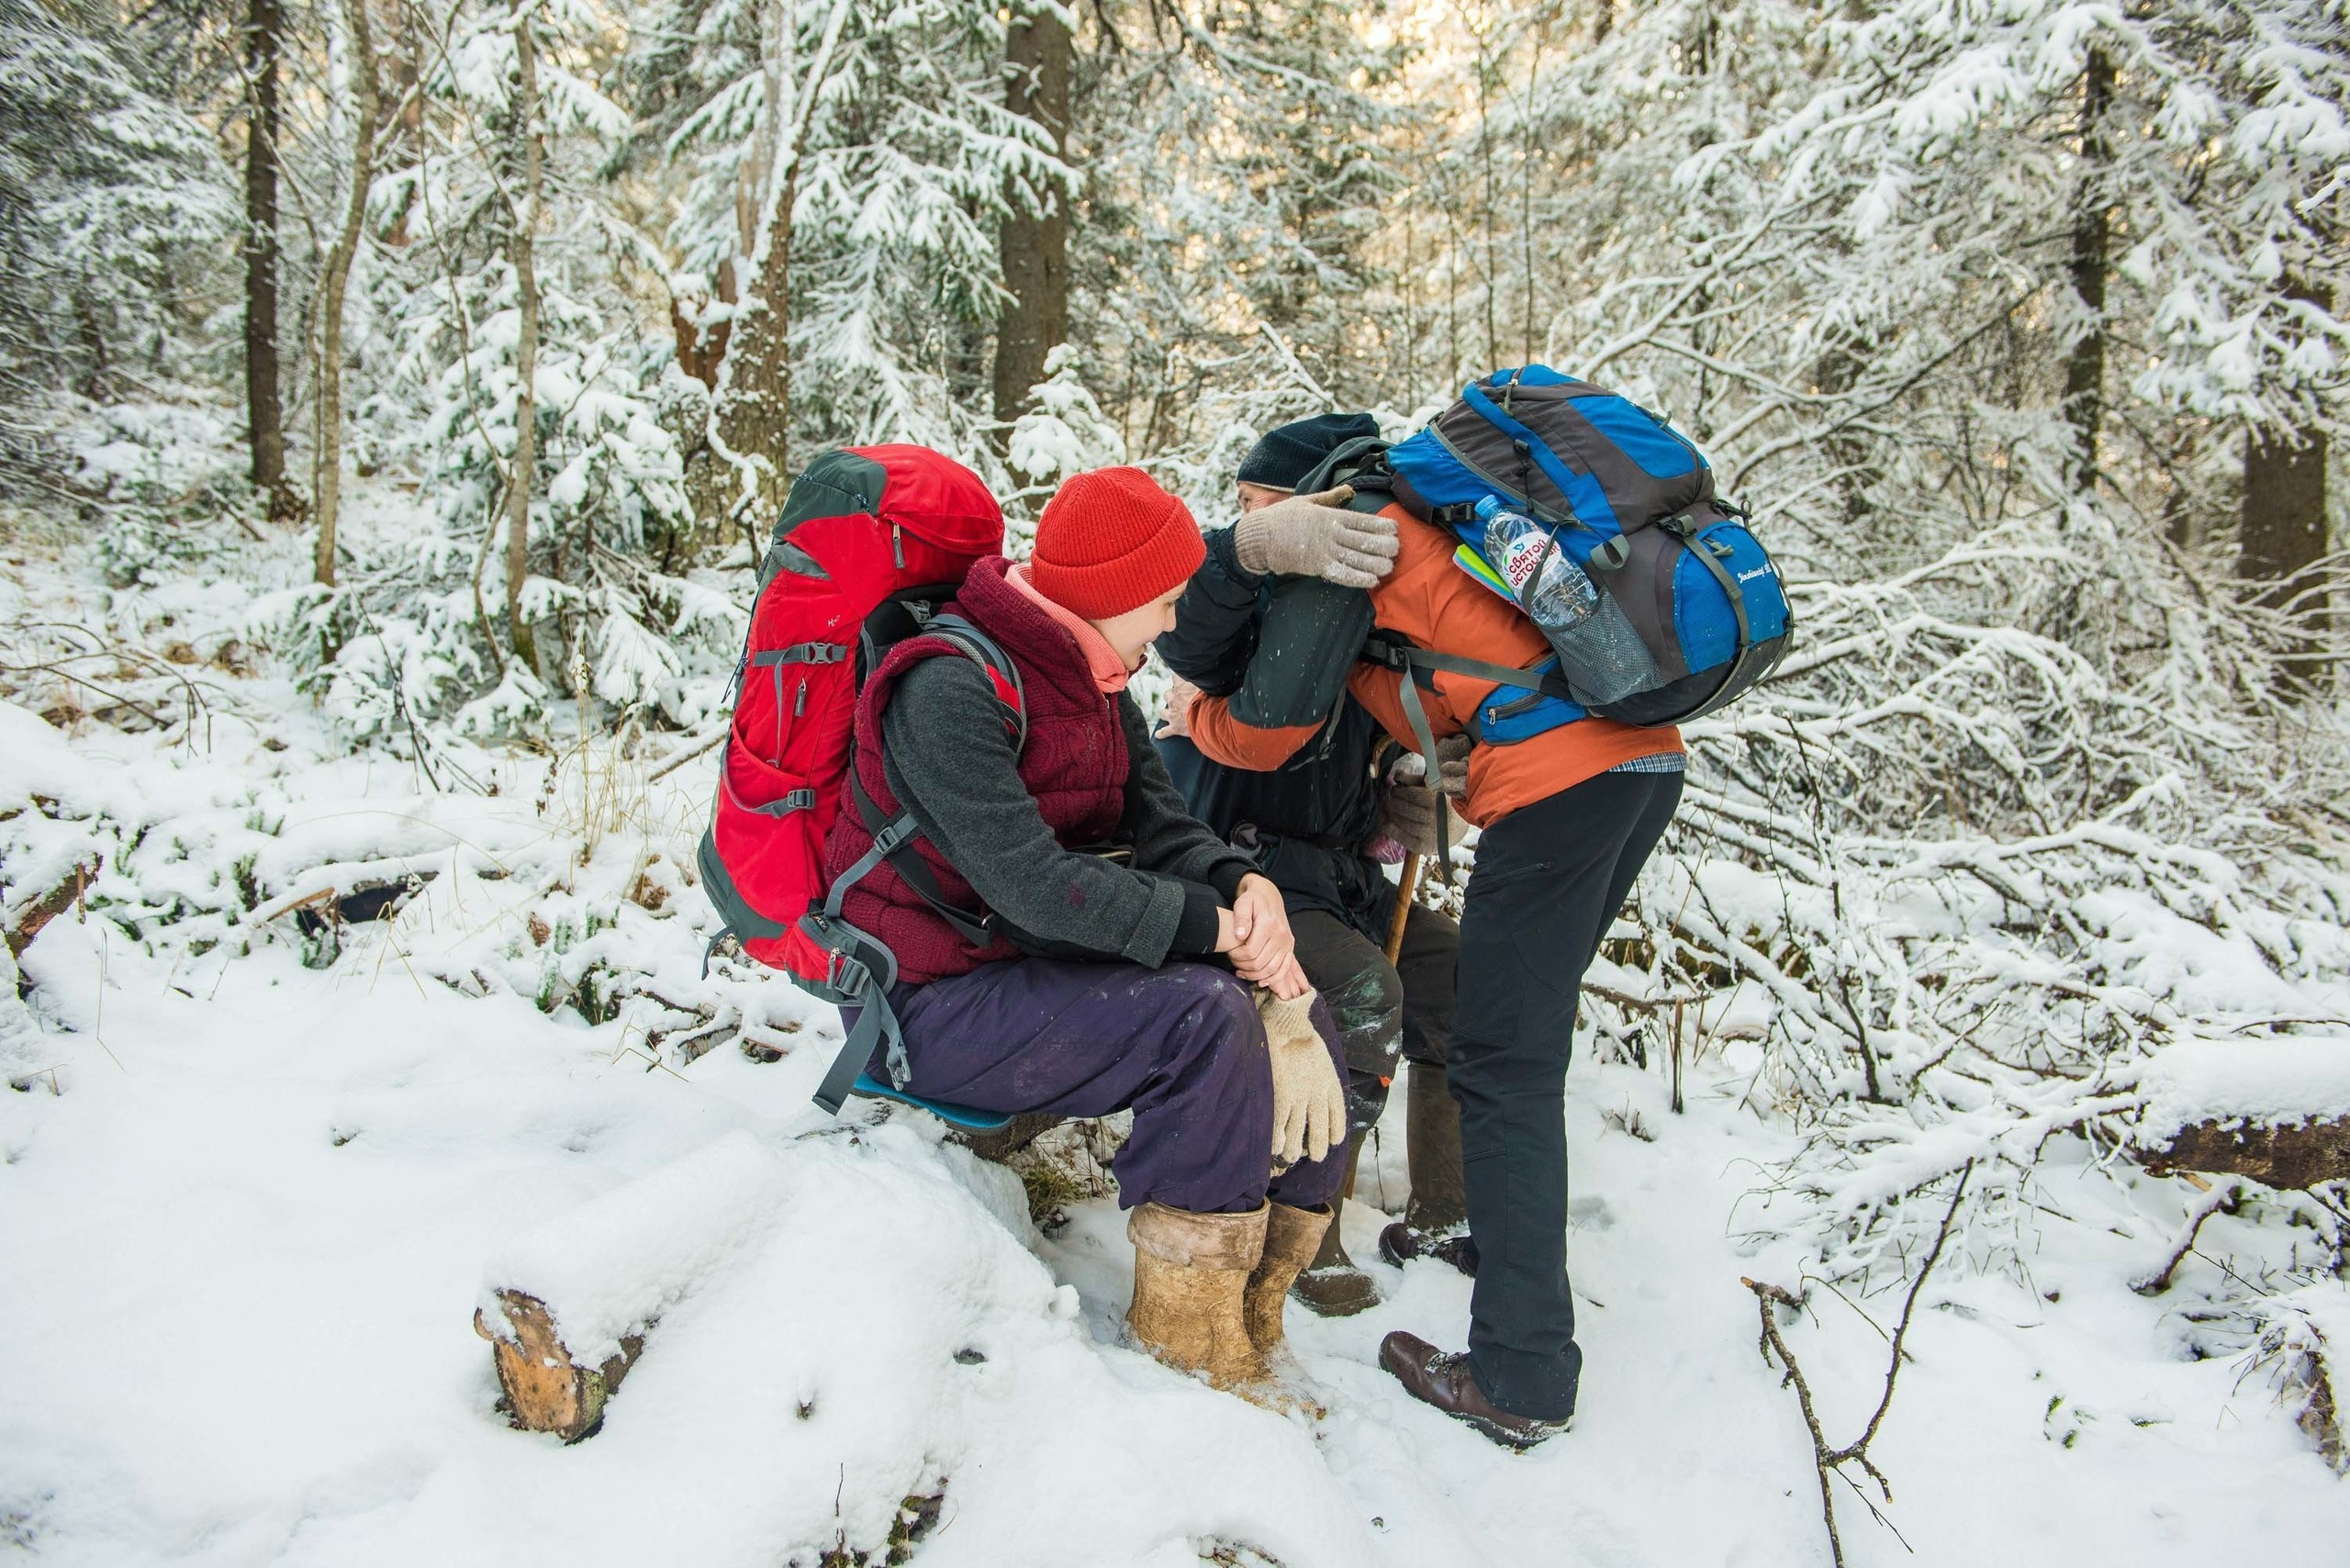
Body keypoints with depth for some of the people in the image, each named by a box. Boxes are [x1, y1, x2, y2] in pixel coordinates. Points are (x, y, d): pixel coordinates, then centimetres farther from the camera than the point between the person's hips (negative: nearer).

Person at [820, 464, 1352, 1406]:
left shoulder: (1098, 685, 9)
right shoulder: (949, 689, -21)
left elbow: (1155, 826, 6)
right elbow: (1030, 883, -29)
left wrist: (1243, 885, -16)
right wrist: (1216, 926, -25)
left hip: (1042, 965, 9)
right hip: (936, 1003, -9)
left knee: (1300, 1020, -5)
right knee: (1202, 1017, -28)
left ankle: (1254, 1315, 2)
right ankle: (1191, 1346, -15)